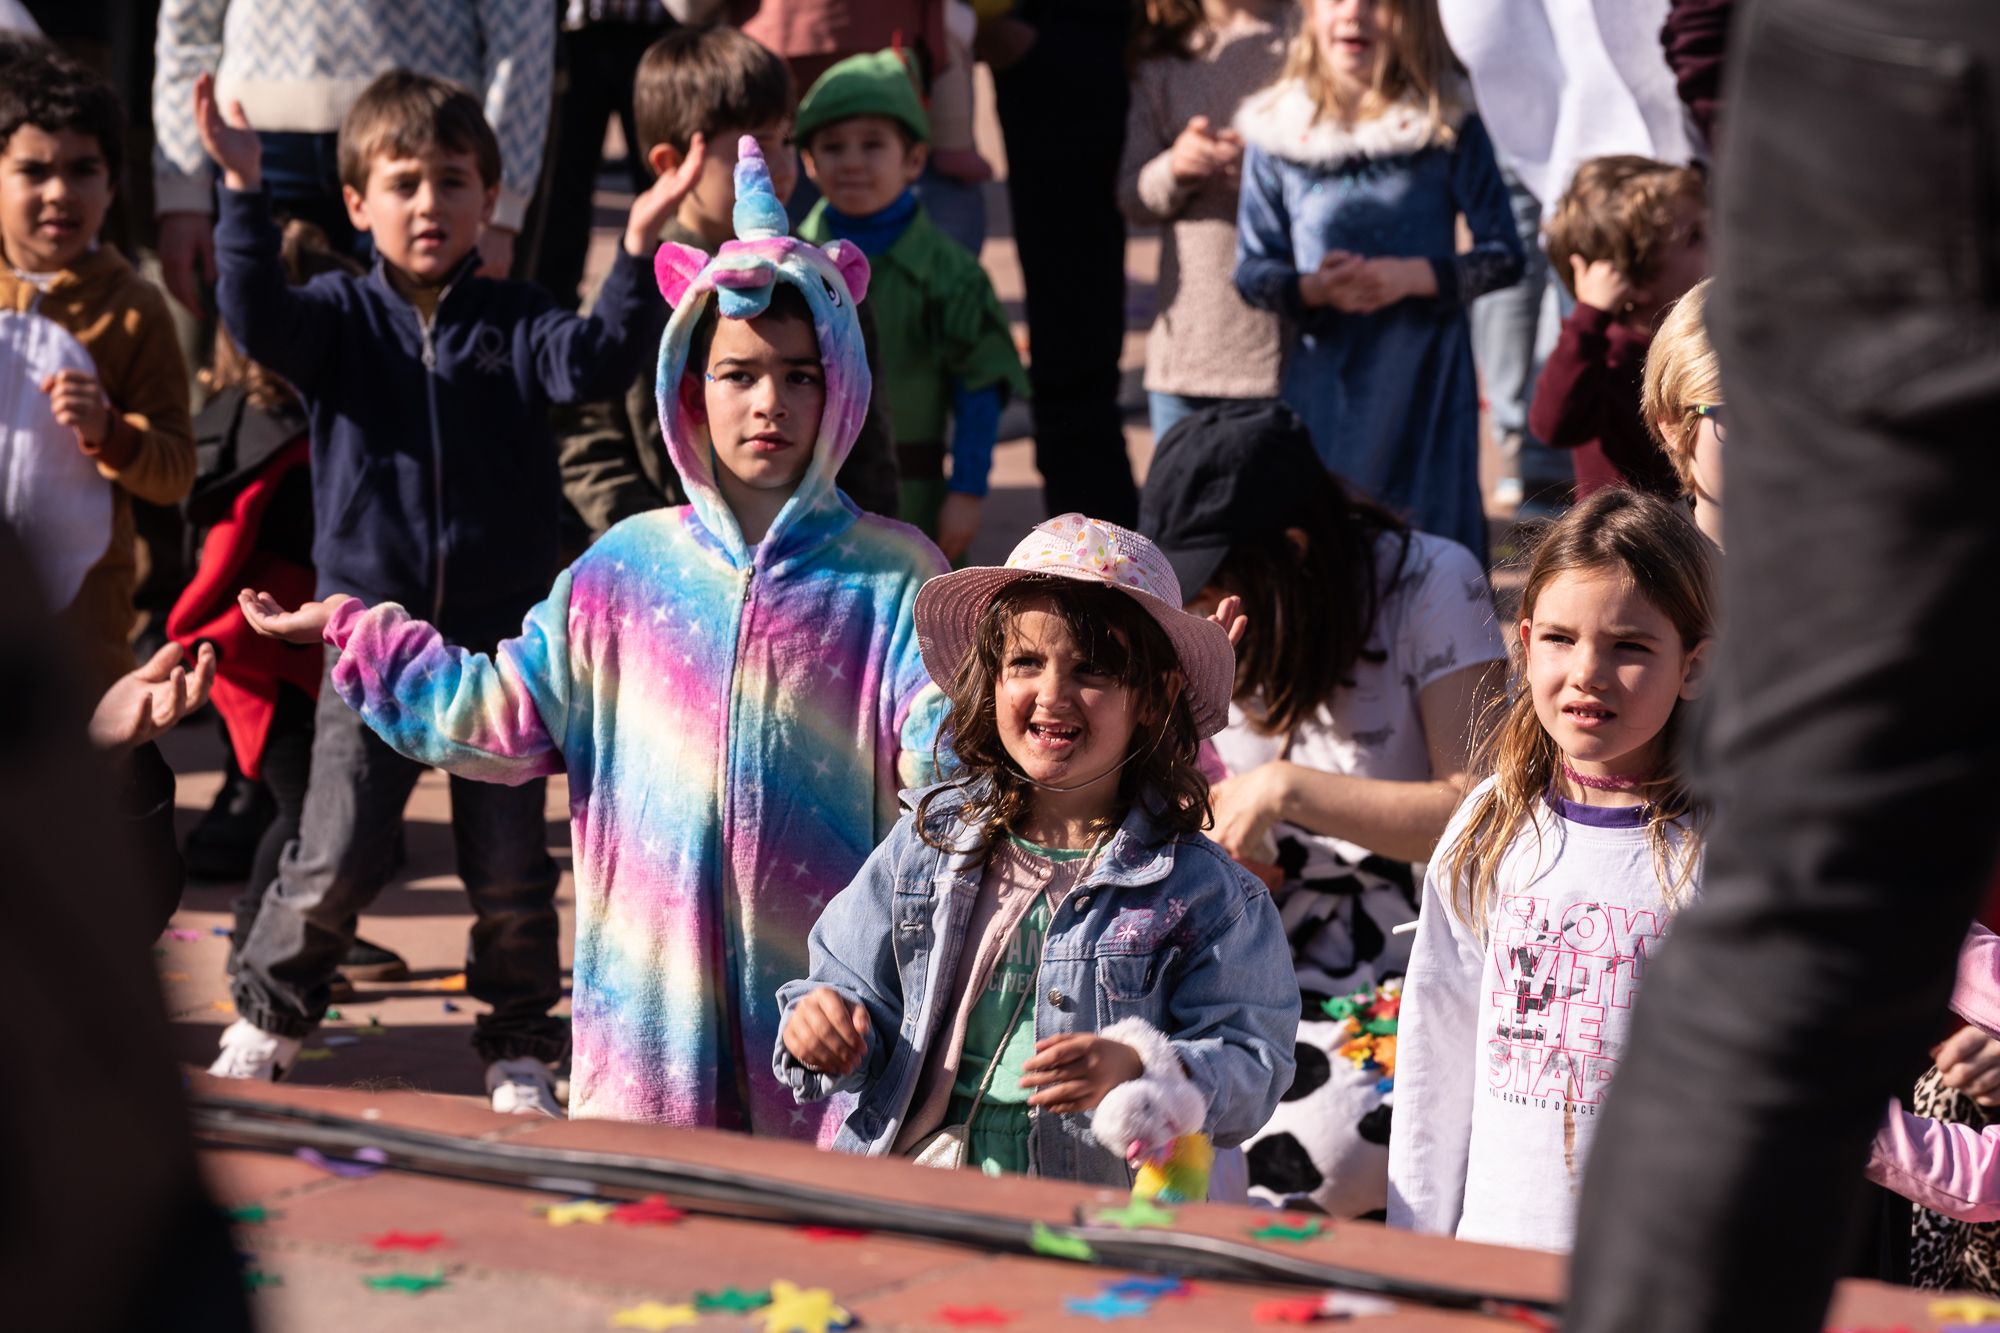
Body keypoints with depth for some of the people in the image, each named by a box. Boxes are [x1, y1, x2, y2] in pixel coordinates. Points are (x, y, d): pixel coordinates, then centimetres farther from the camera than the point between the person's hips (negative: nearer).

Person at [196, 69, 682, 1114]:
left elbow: (590, 361, -15)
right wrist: (244, 193, -29)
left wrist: (637, 251, -28)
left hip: (502, 640, 1)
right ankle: (266, 1018, 21)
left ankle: (520, 1048, 22)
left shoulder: (513, 322, 3)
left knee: (510, 869, 6)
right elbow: (257, 321, -18)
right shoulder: (342, 315, 2)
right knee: (333, 862, -2)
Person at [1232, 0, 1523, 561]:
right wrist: (1313, 287, -16)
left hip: (1424, 377, -1)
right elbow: (1251, 269, 5)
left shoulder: (1450, 132, -2)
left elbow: (1505, 255, 0)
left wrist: (1412, 276, -16)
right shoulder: (1278, 136, 2)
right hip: (1322, 382, 1)